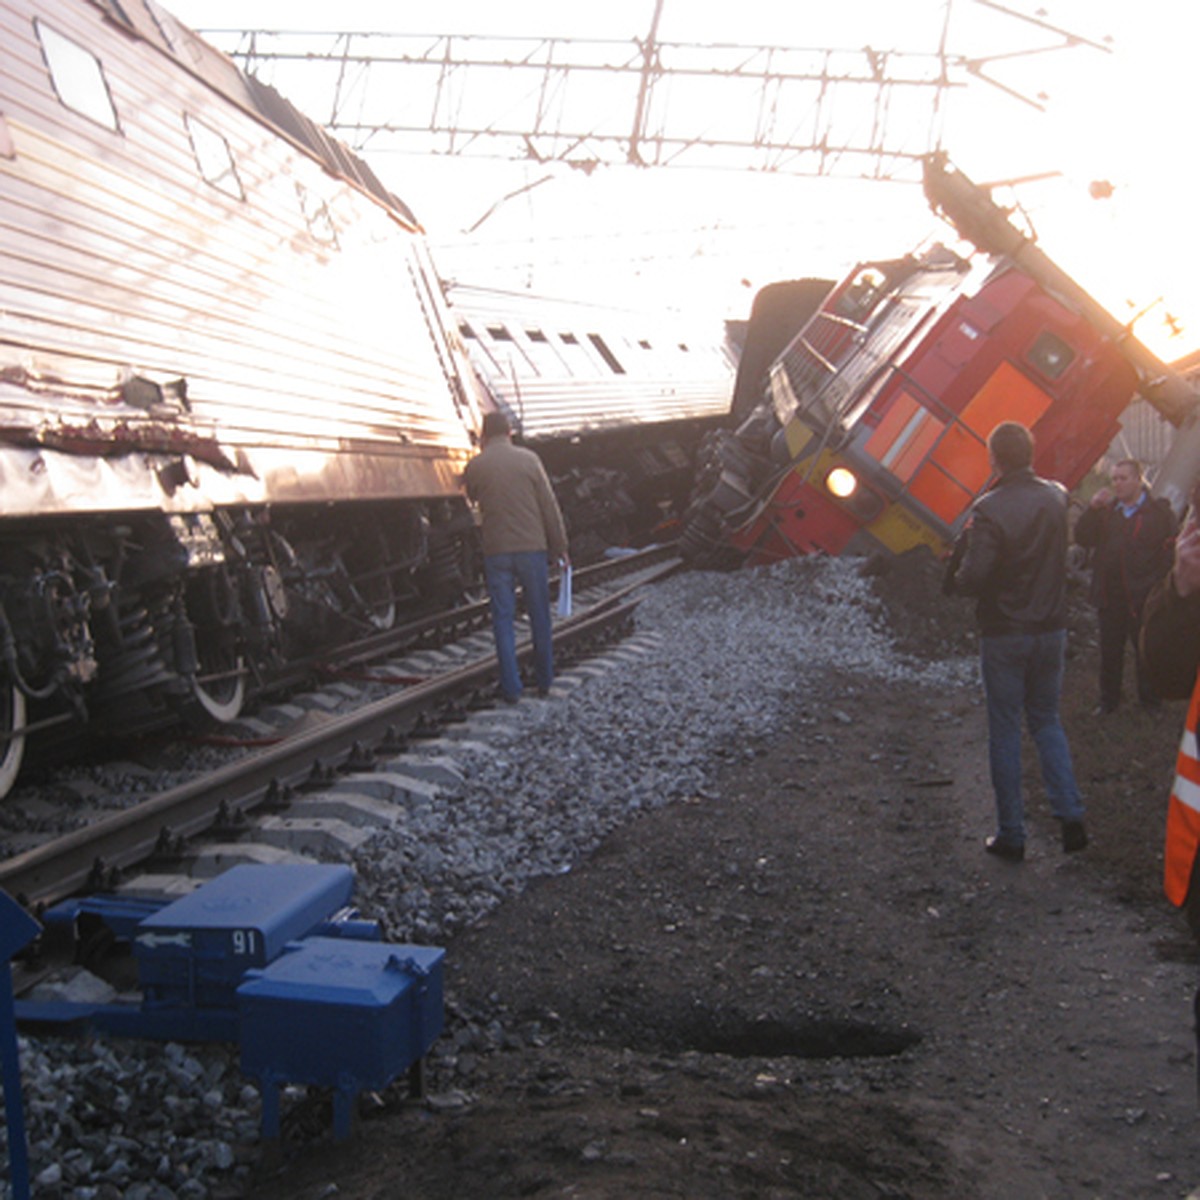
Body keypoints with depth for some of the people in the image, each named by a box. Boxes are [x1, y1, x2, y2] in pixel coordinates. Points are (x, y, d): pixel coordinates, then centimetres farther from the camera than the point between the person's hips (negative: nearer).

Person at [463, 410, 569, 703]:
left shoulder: (474, 466, 0)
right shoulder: (528, 459, -3)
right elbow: (549, 506, -3)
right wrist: (560, 546, 4)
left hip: (496, 552, 0)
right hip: (532, 548, 0)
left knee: (503, 619, 5)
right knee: (539, 617, 11)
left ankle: (511, 688, 2)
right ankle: (544, 681, 19)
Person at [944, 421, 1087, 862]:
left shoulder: (989, 509, -19)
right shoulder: (1056, 498, -1)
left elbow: (972, 579, -21)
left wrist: (956, 578, 0)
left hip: (1004, 634, -5)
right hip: (1051, 629, 5)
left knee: (1005, 731, 5)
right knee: (1047, 721, 18)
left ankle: (1011, 835, 10)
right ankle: (1071, 816, 7)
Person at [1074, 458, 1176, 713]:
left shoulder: (1159, 512, -4)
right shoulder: (1105, 510, 9)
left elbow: (1169, 554, -5)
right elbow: (1082, 538, 0)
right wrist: (1093, 508, -12)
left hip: (1143, 597, -4)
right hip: (1109, 596, 4)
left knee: (1146, 651, 5)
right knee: (1110, 652, 10)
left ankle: (1150, 702, 19)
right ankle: (1108, 701, 22)